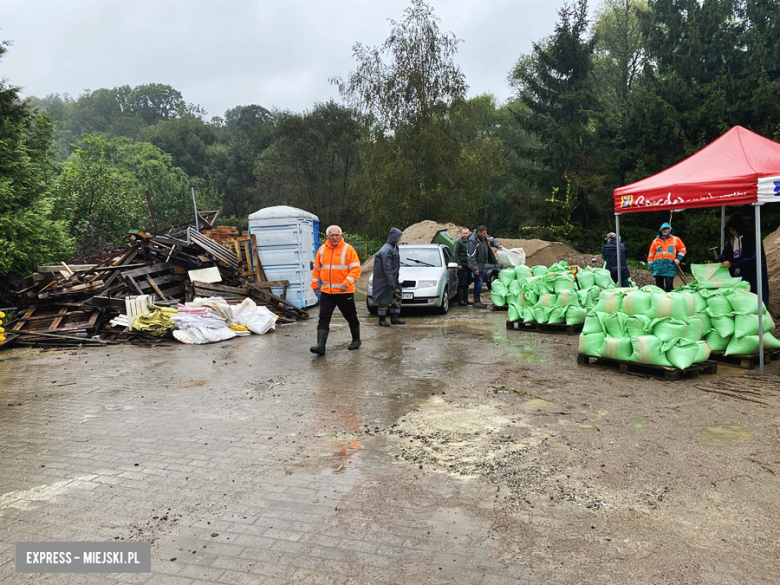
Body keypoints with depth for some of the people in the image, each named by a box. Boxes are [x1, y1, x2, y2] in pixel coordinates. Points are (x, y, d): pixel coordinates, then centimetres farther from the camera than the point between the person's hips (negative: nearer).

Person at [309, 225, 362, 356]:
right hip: (326, 292, 3)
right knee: (323, 319, -5)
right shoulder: (322, 249, 5)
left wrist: (347, 283, -25)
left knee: (351, 317, 12)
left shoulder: (348, 249, -8)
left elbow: (356, 269, -14)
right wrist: (315, 283, 9)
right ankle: (321, 346, -6)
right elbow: (317, 268, 14)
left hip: (345, 292, -3)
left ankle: (356, 340, 31)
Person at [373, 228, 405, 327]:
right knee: (385, 300, -1)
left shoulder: (393, 248, 12)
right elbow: (386, 267, -23)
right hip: (385, 280, -10)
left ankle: (395, 318, 19)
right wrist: (391, 281, -24)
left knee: (397, 296, 11)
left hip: (393, 279, 10)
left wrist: (395, 280, 21)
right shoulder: (386, 250, -19)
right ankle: (382, 320, 10)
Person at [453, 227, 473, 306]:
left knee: (467, 283, 11)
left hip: (468, 265, 7)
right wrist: (458, 264, -16)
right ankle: (460, 300, -1)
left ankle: (465, 299, 18)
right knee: (461, 284, -5)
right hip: (462, 266, -7)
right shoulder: (458, 242, -5)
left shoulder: (469, 241, 15)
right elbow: (456, 254, -9)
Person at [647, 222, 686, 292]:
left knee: (669, 286, -13)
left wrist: (678, 258, 3)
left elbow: (682, 249, 17)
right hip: (658, 266, 2)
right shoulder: (656, 241, 11)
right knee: (659, 285, 6)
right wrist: (650, 266, 8)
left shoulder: (675, 239, 9)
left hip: (669, 266, -2)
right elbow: (651, 254, 11)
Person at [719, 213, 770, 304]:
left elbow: (751, 256, -15)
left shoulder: (752, 238, -5)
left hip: (752, 277, -5)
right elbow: (723, 258, 10)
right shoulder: (730, 242, 10)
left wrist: (732, 263, -22)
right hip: (736, 278, 5)